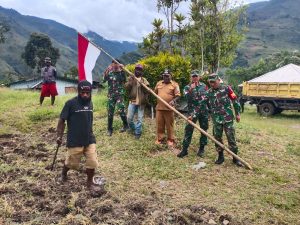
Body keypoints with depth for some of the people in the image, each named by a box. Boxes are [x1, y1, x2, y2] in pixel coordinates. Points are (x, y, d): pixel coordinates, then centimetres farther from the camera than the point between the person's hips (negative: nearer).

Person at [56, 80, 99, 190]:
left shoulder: (90, 103, 3)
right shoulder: (71, 103, -14)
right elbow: (62, 120, -9)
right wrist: (59, 136, -11)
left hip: (90, 139, 4)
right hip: (74, 141, -4)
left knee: (92, 163, 3)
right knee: (71, 163, 12)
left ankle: (90, 182, 25)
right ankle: (64, 173, 45)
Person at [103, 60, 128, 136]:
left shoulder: (121, 72, 1)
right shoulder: (109, 72, 6)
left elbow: (124, 80, -18)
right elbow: (104, 80, -9)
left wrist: (122, 70, -27)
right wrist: (107, 71, -20)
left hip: (119, 94, -2)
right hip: (111, 95, 2)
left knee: (121, 110, -13)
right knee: (110, 112, 4)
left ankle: (125, 125, 9)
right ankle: (109, 129, 16)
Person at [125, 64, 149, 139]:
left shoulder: (144, 80, 8)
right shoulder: (131, 78, 9)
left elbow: (147, 90, -2)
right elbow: (126, 87, -4)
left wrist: (142, 84, -18)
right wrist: (130, 82, -20)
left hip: (141, 102, 0)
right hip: (132, 101, 1)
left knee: (140, 118, 2)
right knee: (129, 118, 0)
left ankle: (138, 132, 14)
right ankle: (134, 129, 25)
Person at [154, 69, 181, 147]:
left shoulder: (174, 84, -1)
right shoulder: (159, 83, 13)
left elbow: (177, 95, -7)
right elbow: (155, 92, 23)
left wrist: (173, 101, -23)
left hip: (169, 108, -4)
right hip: (159, 108, 4)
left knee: (169, 125, 4)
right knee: (159, 124, 9)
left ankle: (170, 140, 14)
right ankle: (159, 139, 21)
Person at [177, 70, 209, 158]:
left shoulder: (204, 86, 8)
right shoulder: (187, 87, 1)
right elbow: (187, 98, -14)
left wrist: (209, 109, 11)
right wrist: (191, 90, -26)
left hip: (204, 111, 3)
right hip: (193, 111, -2)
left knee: (204, 130, 7)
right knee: (188, 130, -6)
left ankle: (201, 148, 19)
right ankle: (184, 149, -2)